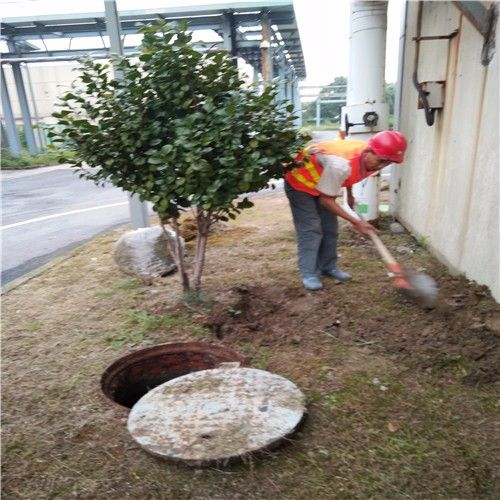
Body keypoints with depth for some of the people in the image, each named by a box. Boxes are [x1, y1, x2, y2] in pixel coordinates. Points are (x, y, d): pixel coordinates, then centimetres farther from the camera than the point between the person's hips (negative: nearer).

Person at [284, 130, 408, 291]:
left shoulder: (369, 159, -15)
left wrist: (350, 195, 17)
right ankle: (309, 274, -2)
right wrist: (355, 222, -25)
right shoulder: (340, 164, -40)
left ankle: (328, 267, 21)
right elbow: (325, 200, -28)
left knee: (330, 228, 8)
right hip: (299, 182, -8)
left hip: (321, 182, 8)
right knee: (310, 229, -11)